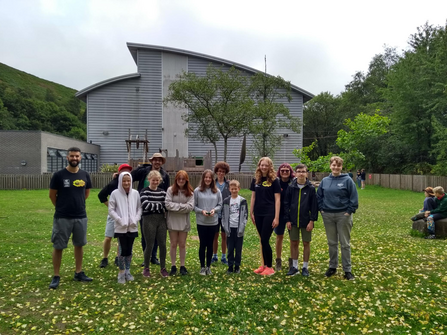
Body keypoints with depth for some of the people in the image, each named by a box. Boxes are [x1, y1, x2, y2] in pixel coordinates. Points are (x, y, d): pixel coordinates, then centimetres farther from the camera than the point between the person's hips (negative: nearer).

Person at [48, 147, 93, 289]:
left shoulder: (85, 175, 2)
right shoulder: (58, 175, -9)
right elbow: (52, 195, 1)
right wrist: (62, 207, 10)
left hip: (81, 217, 4)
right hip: (62, 218, -3)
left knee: (79, 245, 12)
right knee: (58, 246, 5)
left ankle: (78, 273, 26)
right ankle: (56, 276, 19)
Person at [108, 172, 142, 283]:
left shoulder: (135, 193, 3)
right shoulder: (115, 193, -5)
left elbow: (139, 208, 7)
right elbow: (111, 210, -4)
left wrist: (136, 219, -7)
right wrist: (120, 220, -13)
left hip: (132, 227, 3)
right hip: (120, 227, -3)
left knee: (129, 250, 11)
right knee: (123, 249, -4)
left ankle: (127, 271, 26)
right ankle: (121, 272, 14)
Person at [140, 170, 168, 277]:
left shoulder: (162, 192, 10)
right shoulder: (144, 191, -2)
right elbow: (145, 205, -15)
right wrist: (160, 206, -10)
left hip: (161, 220, 4)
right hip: (149, 220, -3)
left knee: (163, 245, 6)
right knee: (149, 245, 4)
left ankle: (163, 268, 22)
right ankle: (146, 268, 24)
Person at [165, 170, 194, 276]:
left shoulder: (190, 192, -2)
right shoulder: (170, 190, -6)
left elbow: (190, 206, -11)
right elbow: (167, 204, -14)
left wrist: (176, 206, -15)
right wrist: (182, 206, -15)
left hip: (184, 221, 1)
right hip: (172, 221, -1)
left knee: (182, 245, 11)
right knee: (173, 244, 10)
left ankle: (182, 266, 23)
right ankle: (173, 266, 22)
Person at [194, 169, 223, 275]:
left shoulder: (217, 191, 1)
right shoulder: (197, 191, -4)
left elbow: (220, 205, 6)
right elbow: (194, 206, -1)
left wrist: (214, 210, -13)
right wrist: (201, 211, -16)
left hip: (213, 222, 2)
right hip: (201, 222, -2)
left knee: (210, 244, 11)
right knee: (202, 244, 6)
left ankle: (208, 266, 24)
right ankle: (202, 267, 20)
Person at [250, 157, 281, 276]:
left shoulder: (274, 180, -4)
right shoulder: (255, 180, 8)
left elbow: (277, 199, -6)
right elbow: (253, 197, 12)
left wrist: (276, 217, -11)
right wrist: (251, 213, 9)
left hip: (269, 214, -4)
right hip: (258, 214, 4)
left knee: (264, 240, -5)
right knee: (263, 240, 11)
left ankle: (269, 267, 9)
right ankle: (264, 265, 22)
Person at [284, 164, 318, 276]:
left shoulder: (311, 188, -3)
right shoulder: (291, 187, 1)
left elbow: (314, 205, -3)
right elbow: (286, 204, 2)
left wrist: (312, 220, -9)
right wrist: (287, 220, -2)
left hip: (306, 221, -1)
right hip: (293, 221, 2)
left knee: (306, 243, 8)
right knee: (293, 243, 9)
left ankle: (305, 267, 21)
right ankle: (294, 266, 22)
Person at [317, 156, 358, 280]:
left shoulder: (347, 180, -6)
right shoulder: (325, 181, 5)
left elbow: (354, 198, -6)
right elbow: (319, 196, 11)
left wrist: (350, 211, -10)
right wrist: (321, 209, 3)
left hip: (343, 215, -3)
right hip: (328, 215, 3)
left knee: (345, 244, 5)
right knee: (332, 243, 14)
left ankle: (347, 270, 16)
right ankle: (332, 267, 26)